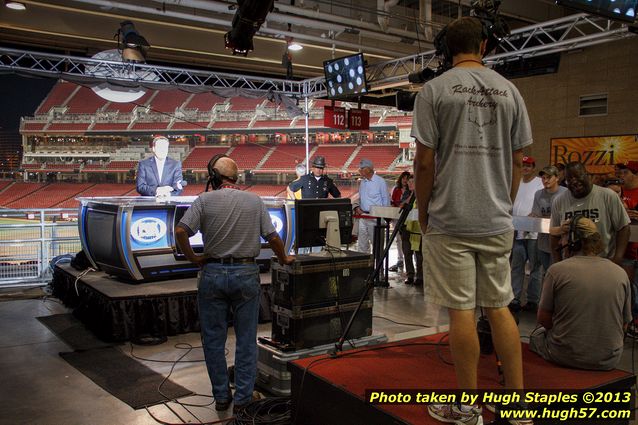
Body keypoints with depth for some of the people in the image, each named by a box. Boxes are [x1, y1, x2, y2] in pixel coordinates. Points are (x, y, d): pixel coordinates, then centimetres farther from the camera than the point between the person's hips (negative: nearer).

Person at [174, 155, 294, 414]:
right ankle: (243, 398, 15)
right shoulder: (255, 201, 2)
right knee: (246, 340, 10)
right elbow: (272, 237, 1)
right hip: (246, 273, 1)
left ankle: (221, 397, 21)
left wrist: (193, 258, 1)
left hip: (213, 273, 0)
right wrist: (284, 259, 18)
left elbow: (180, 231, -13)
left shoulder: (205, 200, -2)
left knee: (213, 339, 12)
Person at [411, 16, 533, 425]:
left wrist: (423, 211, 4)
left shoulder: (434, 90, -4)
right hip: (498, 222, 5)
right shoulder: (509, 90, 8)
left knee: (461, 310, 2)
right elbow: (518, 160, 9)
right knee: (499, 306, 13)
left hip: (450, 221, -4)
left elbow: (425, 161, -7)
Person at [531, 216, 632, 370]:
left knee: (537, 336, 27)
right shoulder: (621, 273, -2)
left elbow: (543, 319, -4)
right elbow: (624, 325, 6)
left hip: (566, 357, -3)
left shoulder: (557, 270, -12)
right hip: (609, 361, 3)